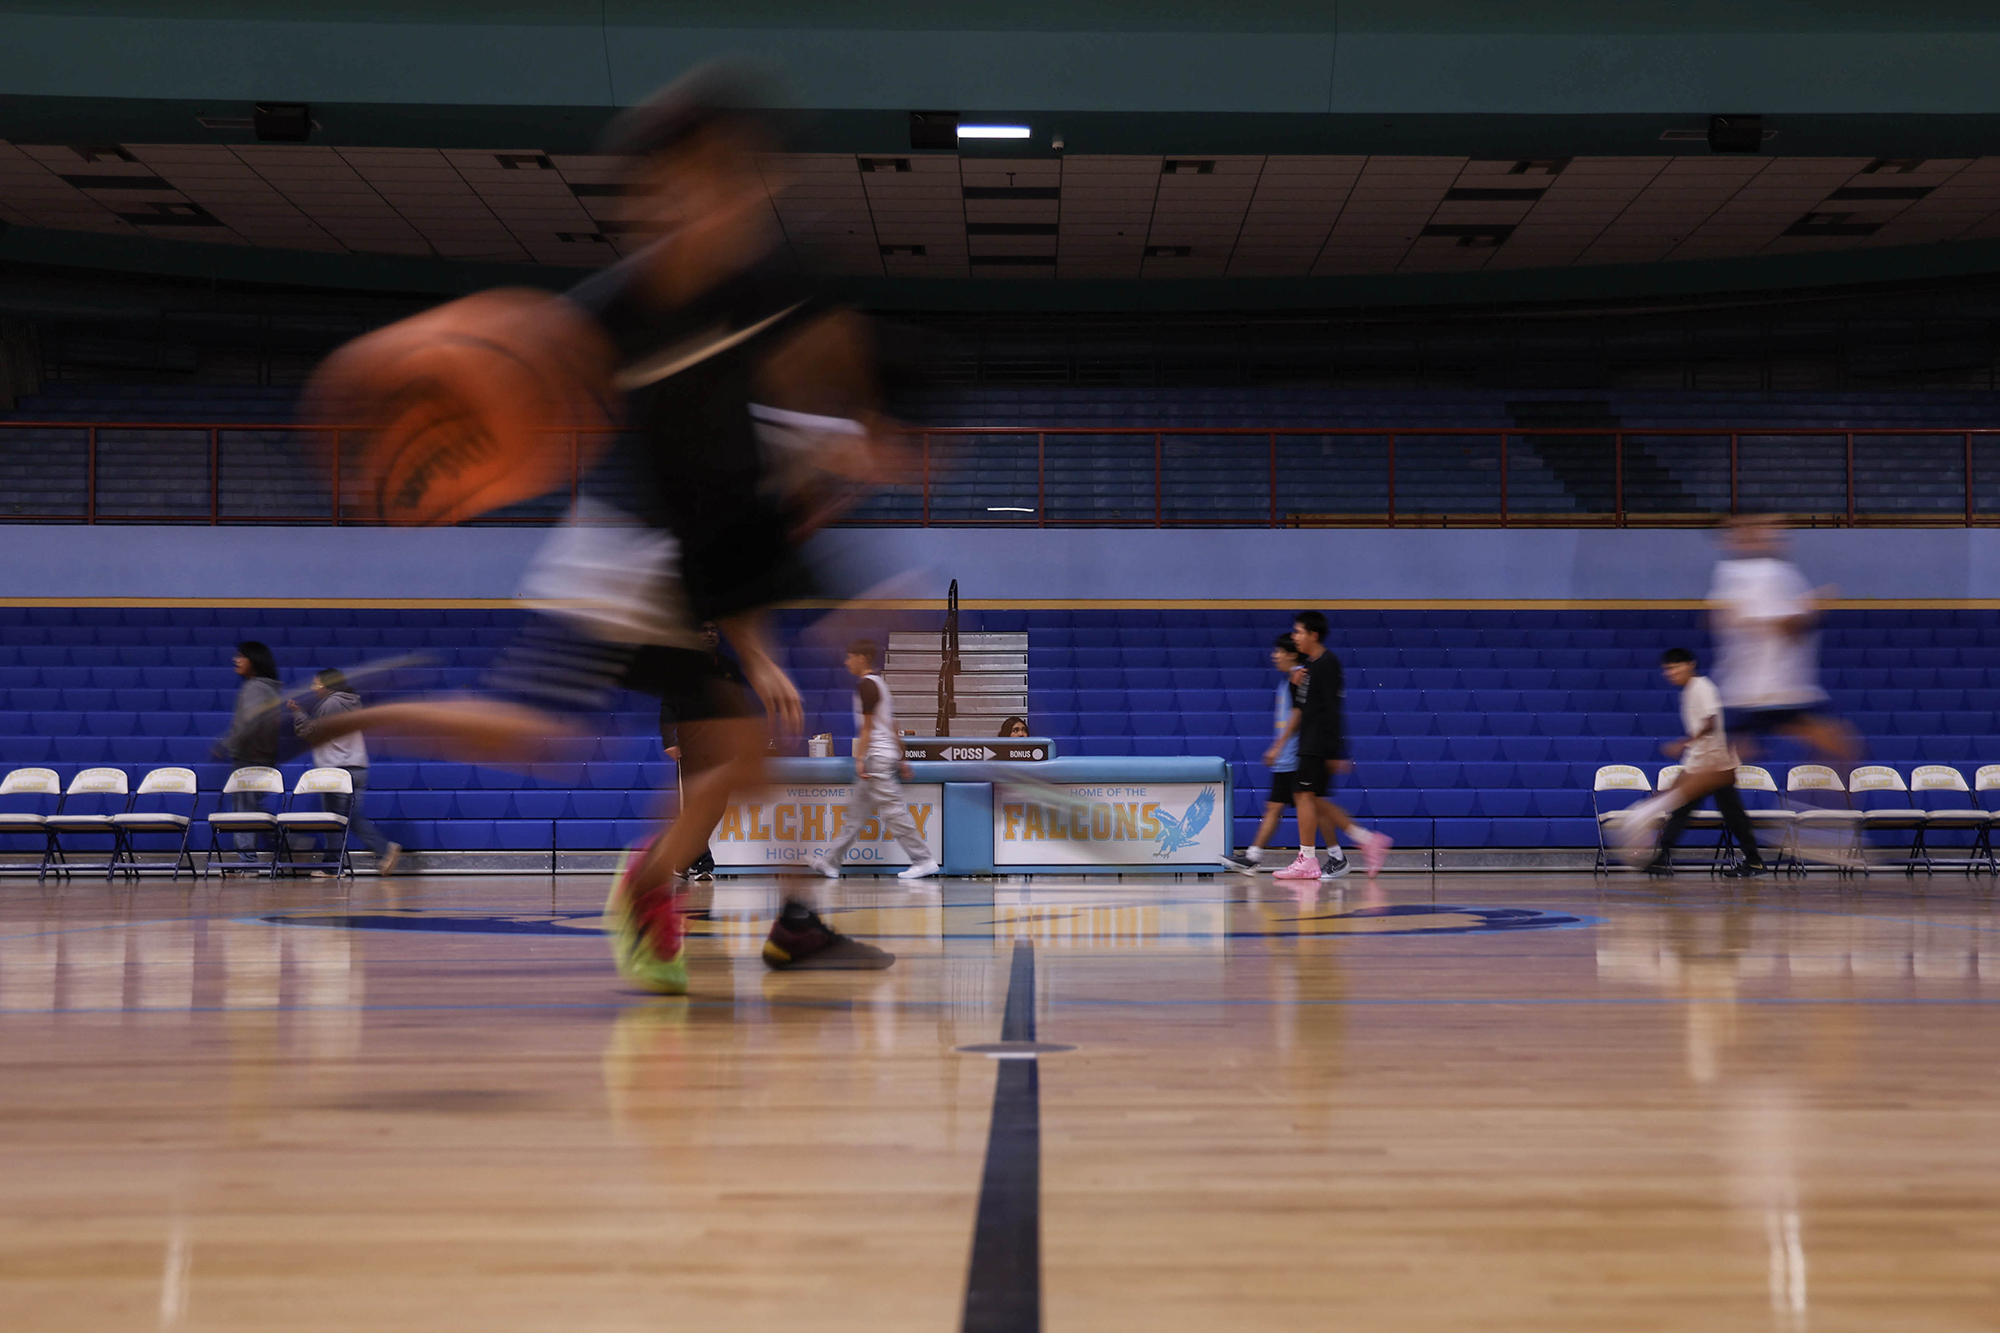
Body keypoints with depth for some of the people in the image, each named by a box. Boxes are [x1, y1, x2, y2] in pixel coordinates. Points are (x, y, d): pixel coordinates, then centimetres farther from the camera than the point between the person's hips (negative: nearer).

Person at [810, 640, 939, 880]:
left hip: (875, 756, -10)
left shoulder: (866, 685, -12)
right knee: (857, 811, 12)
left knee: (893, 810, -9)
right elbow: (892, 727, 19)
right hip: (888, 754, 10)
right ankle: (831, 862, 17)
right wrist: (901, 760, 21)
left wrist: (859, 759, -18)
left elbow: (867, 727, -17)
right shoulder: (881, 684, 18)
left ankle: (924, 861, -8)